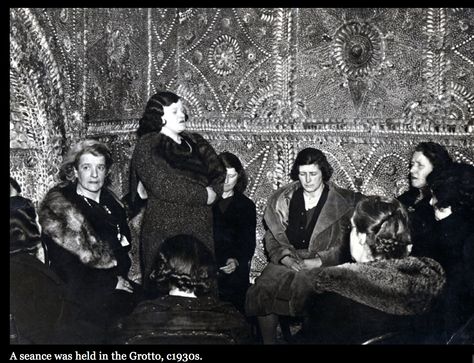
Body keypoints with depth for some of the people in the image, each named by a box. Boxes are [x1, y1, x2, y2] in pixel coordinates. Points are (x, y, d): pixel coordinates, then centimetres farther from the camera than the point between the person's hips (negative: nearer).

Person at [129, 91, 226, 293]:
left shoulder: (195, 142, 18)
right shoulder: (147, 146, -1)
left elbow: (220, 174, 14)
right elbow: (163, 186, -14)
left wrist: (213, 191, -7)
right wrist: (204, 194, -7)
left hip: (202, 233, 5)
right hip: (164, 233, -5)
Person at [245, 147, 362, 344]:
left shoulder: (343, 203, 2)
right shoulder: (284, 199, 11)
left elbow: (345, 246, -1)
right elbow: (271, 238, 13)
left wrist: (317, 262, -14)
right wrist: (285, 257, -6)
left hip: (324, 267, -2)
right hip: (287, 263, 3)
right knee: (261, 292, -25)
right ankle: (268, 341, -5)